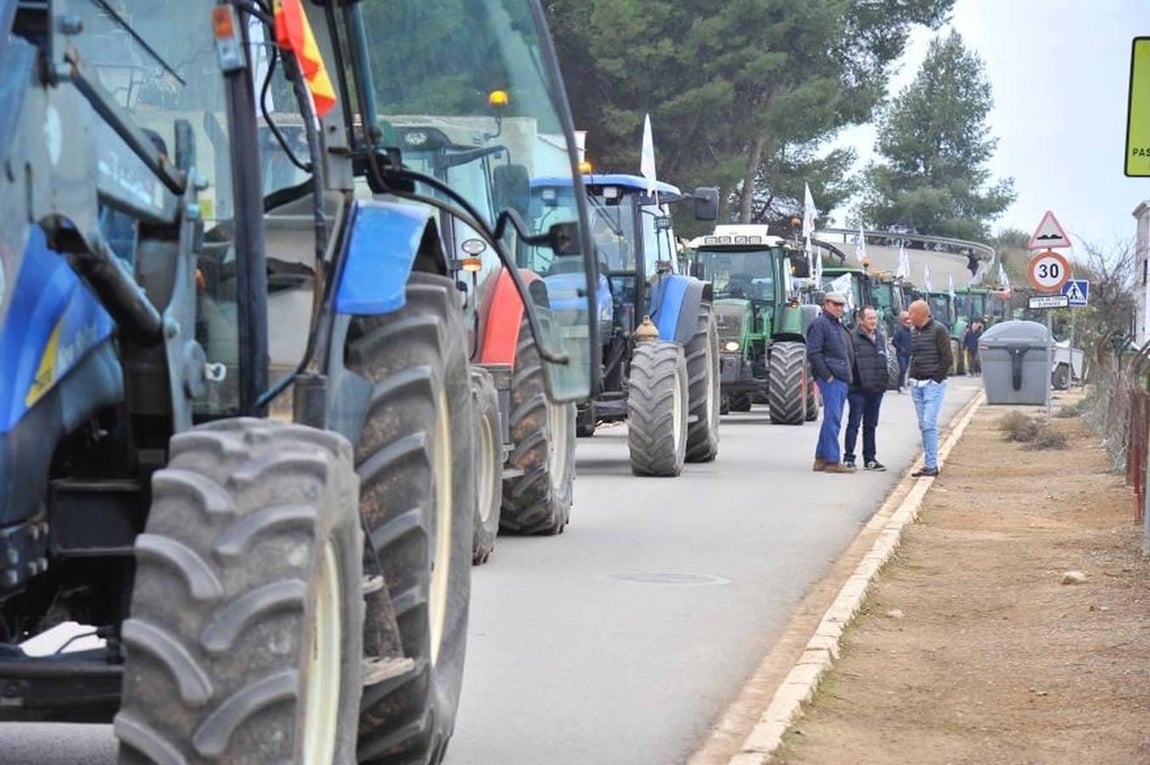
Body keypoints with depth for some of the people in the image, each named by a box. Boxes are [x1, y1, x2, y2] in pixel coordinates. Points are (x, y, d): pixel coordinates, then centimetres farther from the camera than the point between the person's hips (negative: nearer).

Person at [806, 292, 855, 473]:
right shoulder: (820, 324, -7)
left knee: (832, 419, 11)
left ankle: (821, 458, 17)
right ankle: (832, 460, -13)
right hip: (830, 379, -10)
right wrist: (826, 375, -18)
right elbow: (813, 353, -16)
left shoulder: (839, 326, 22)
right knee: (833, 418, -12)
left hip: (842, 379, 10)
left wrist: (848, 375, 16)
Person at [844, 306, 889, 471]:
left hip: (876, 389, 7)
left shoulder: (880, 338, 15)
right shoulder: (853, 337, -7)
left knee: (871, 425, 12)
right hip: (858, 389, -7)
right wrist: (850, 380, -14)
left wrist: (884, 382, 14)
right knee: (854, 423, -4)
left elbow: (885, 361, 22)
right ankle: (848, 458, 0)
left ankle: (869, 459, 17)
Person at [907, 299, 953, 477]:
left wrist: (936, 379, -12)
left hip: (933, 384, -7)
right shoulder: (914, 333, 14)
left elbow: (947, 358, -10)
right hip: (916, 385, 7)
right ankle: (930, 463, 10)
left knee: (929, 424, -13)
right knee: (923, 425, 6)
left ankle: (931, 465, -13)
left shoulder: (938, 330, -7)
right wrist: (911, 377, 11)